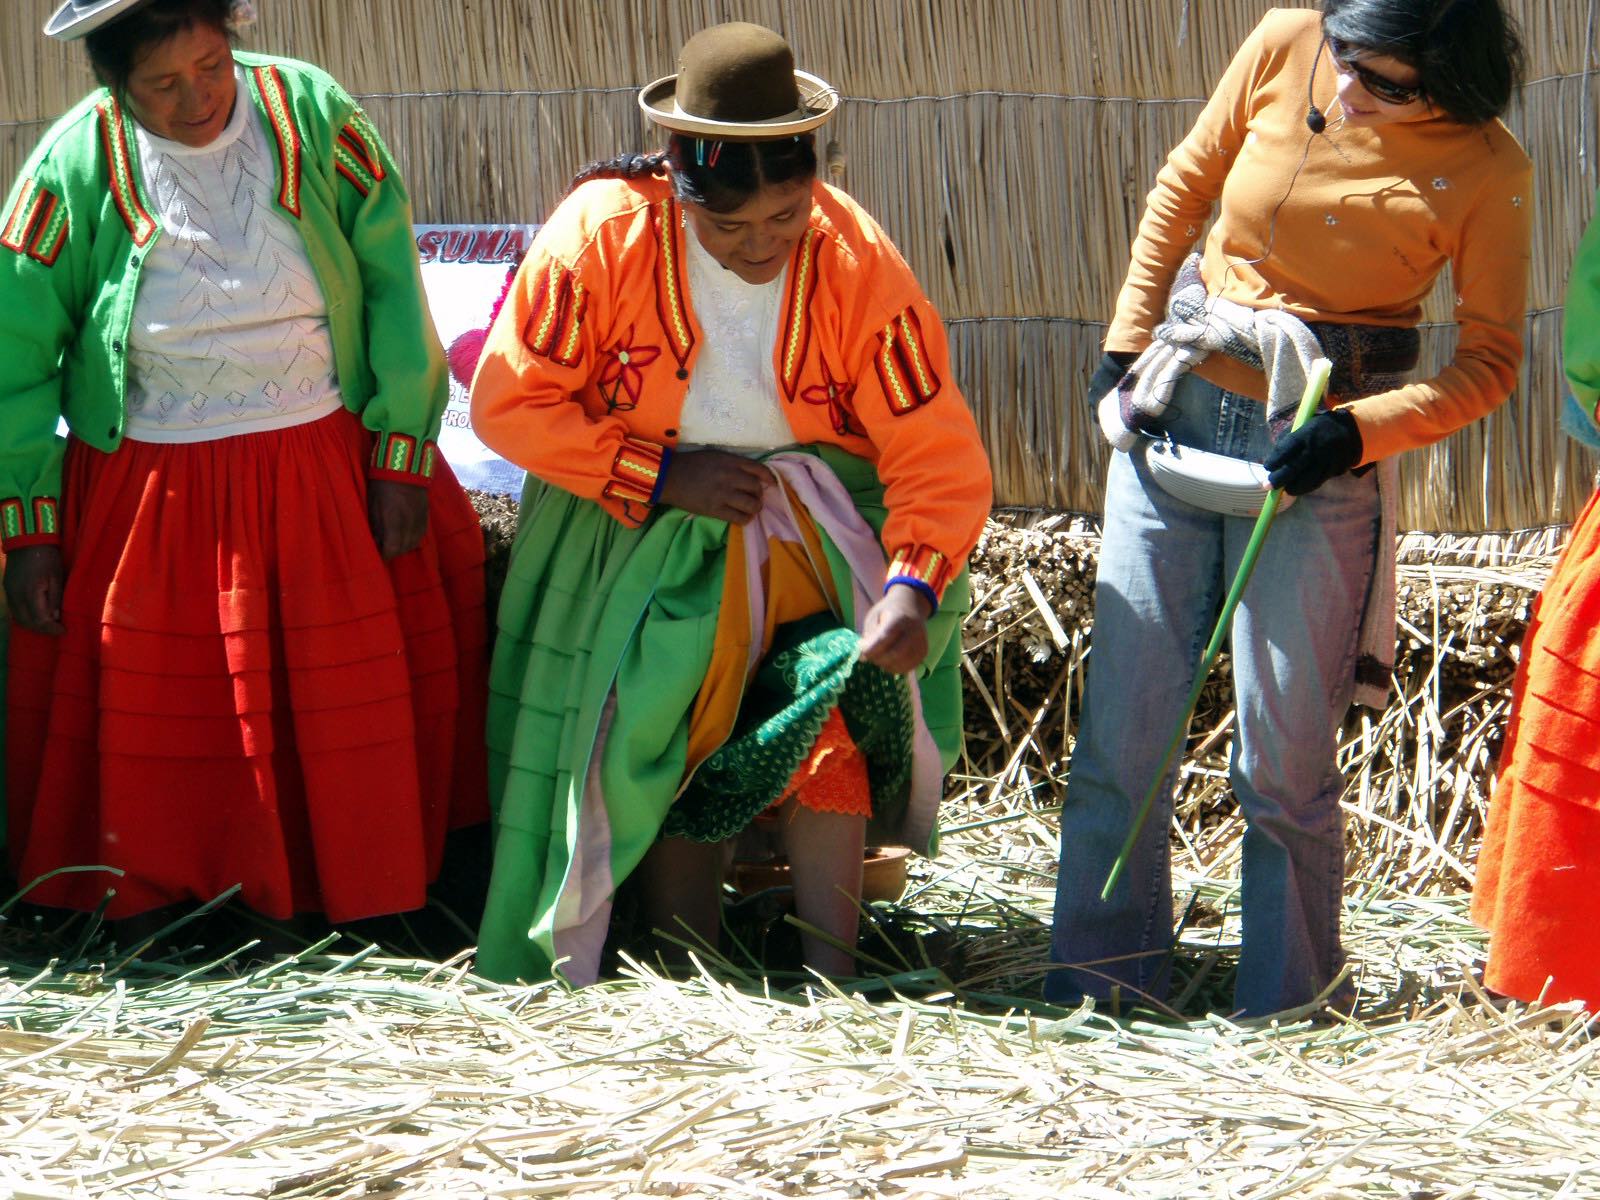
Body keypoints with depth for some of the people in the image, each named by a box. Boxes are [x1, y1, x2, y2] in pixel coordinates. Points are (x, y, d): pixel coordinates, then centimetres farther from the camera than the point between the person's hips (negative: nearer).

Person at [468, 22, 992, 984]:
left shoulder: (857, 261, -14)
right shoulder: (603, 233, -17)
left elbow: (938, 454, -14)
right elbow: (511, 401, -12)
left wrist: (913, 585, -31)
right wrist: (661, 476, -20)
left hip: (812, 524, 0)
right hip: (639, 528, 0)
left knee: (834, 691, -22)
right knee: (663, 725, -15)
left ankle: (830, 977, -20)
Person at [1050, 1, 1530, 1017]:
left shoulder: (1485, 172, -12)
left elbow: (1490, 363, -4)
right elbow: (1184, 189, 10)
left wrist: (1357, 432, -16)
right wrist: (1127, 343, 8)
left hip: (1321, 458, -3)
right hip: (1176, 404, 3)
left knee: (1285, 756, -1)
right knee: (1122, 725, 4)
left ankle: (1287, 1015, 14)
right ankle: (1099, 996, 15)